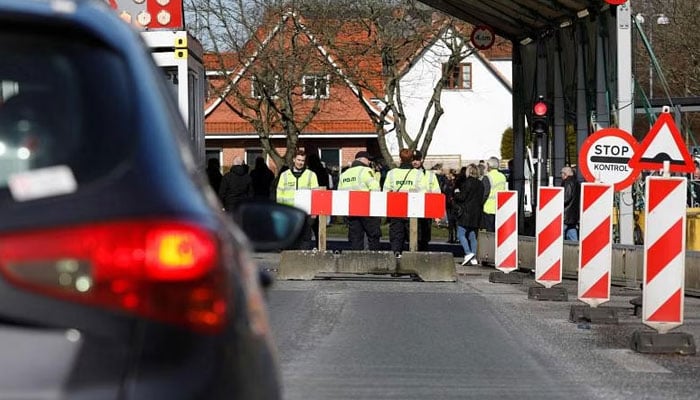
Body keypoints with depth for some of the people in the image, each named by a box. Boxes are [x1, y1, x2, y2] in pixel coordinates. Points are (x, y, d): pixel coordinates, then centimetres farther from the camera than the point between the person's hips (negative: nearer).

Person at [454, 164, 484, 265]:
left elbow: (462, 197, -13)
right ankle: (473, 258, 6)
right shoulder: (480, 184, 11)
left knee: (461, 234, -4)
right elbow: (481, 198, 15)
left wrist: (456, 192, 7)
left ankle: (468, 253, -20)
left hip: (466, 213, -7)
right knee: (472, 235, 10)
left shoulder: (467, 182, -12)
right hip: (477, 214, 7)